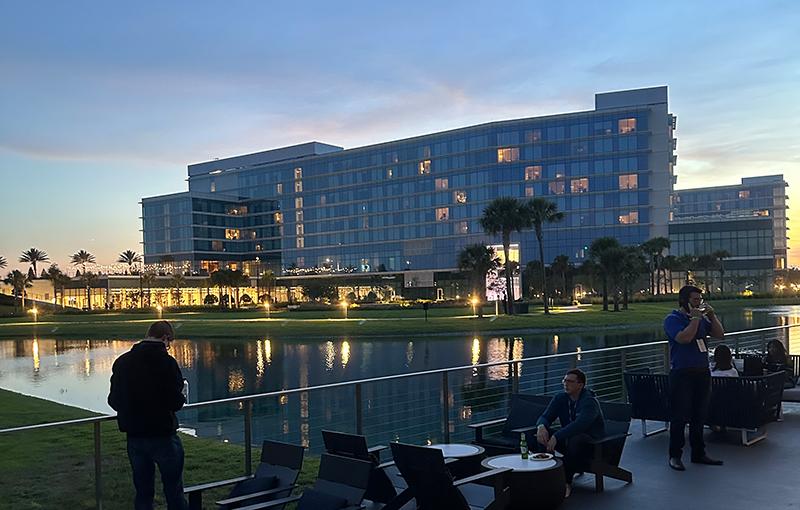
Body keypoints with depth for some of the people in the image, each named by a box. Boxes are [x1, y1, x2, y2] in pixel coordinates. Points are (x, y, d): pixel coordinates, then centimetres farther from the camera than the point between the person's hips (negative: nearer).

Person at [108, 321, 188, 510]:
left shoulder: (122, 362, 2)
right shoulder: (166, 362, -15)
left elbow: (113, 401, 6)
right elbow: (175, 402, -17)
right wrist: (182, 397, 5)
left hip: (134, 437, 5)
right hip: (163, 436, -5)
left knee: (143, 491, 14)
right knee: (174, 491, 6)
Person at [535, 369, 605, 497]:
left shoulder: (590, 401, -18)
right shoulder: (560, 398, 3)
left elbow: (579, 424, -34)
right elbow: (545, 417, -3)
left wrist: (556, 436, -44)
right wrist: (541, 426, -29)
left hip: (592, 443, -6)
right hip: (568, 439, 6)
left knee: (576, 439, -39)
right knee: (541, 435, -17)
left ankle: (566, 482, -25)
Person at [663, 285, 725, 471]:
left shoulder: (701, 318, 13)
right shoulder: (673, 319, -7)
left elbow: (719, 334, 10)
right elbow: (684, 338, -23)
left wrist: (711, 315, 1)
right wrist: (695, 318, -17)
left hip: (702, 372, 6)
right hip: (682, 374, -6)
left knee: (699, 415, 12)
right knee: (680, 416, -3)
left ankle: (698, 453, 22)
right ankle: (675, 456, 6)